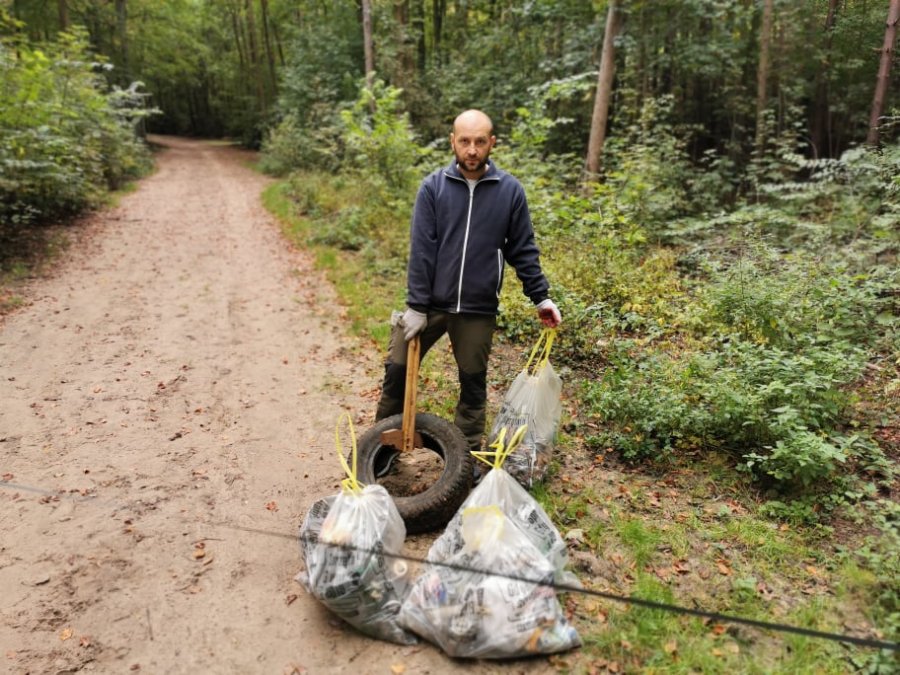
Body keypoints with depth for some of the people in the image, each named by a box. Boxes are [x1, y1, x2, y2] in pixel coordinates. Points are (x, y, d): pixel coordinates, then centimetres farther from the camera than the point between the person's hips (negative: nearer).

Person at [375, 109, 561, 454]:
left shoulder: (510, 190, -2)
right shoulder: (433, 187, -3)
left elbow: (523, 251, 5)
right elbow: (421, 250, -6)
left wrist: (541, 297, 2)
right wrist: (416, 306, -8)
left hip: (479, 311, 0)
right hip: (430, 303, 0)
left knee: (473, 383, 11)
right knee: (397, 371, 6)